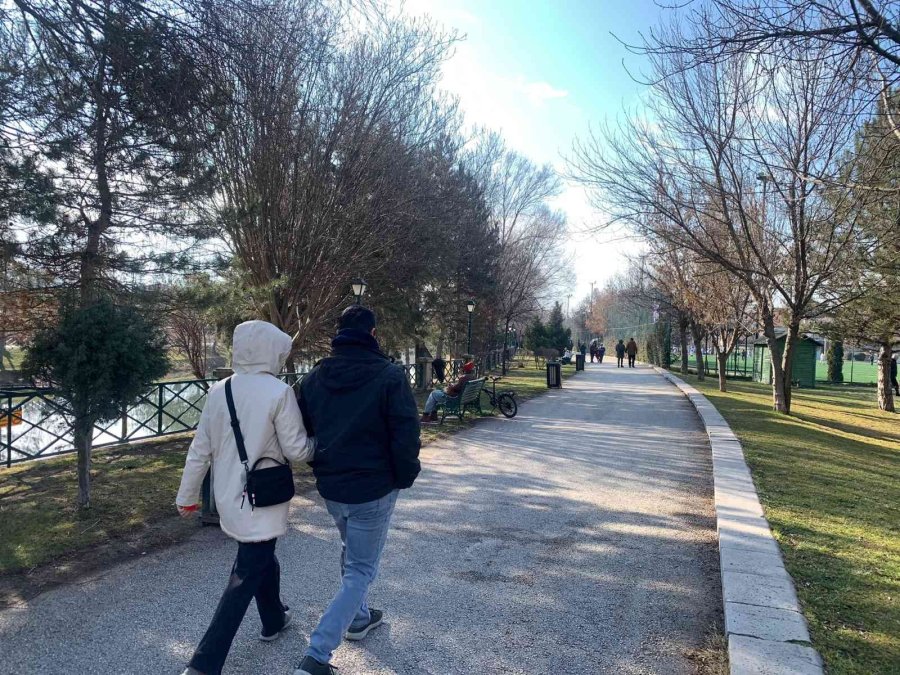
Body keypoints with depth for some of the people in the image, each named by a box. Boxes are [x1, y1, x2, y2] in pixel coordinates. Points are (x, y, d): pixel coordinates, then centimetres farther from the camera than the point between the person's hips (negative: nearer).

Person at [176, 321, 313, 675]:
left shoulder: (218, 391, -1)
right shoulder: (279, 392, -18)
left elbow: (200, 449, 4)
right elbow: (296, 451, -14)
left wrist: (187, 495, 14)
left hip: (229, 499, 7)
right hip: (262, 500, -6)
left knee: (262, 558, 26)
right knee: (245, 578, 5)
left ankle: (274, 619, 45)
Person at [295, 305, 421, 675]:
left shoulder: (314, 377, 0)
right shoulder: (390, 376, -17)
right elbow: (406, 435, -18)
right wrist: (405, 477, -3)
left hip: (330, 487, 6)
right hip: (373, 490, -6)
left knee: (350, 553, 29)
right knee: (360, 570, 6)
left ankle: (358, 618, 44)